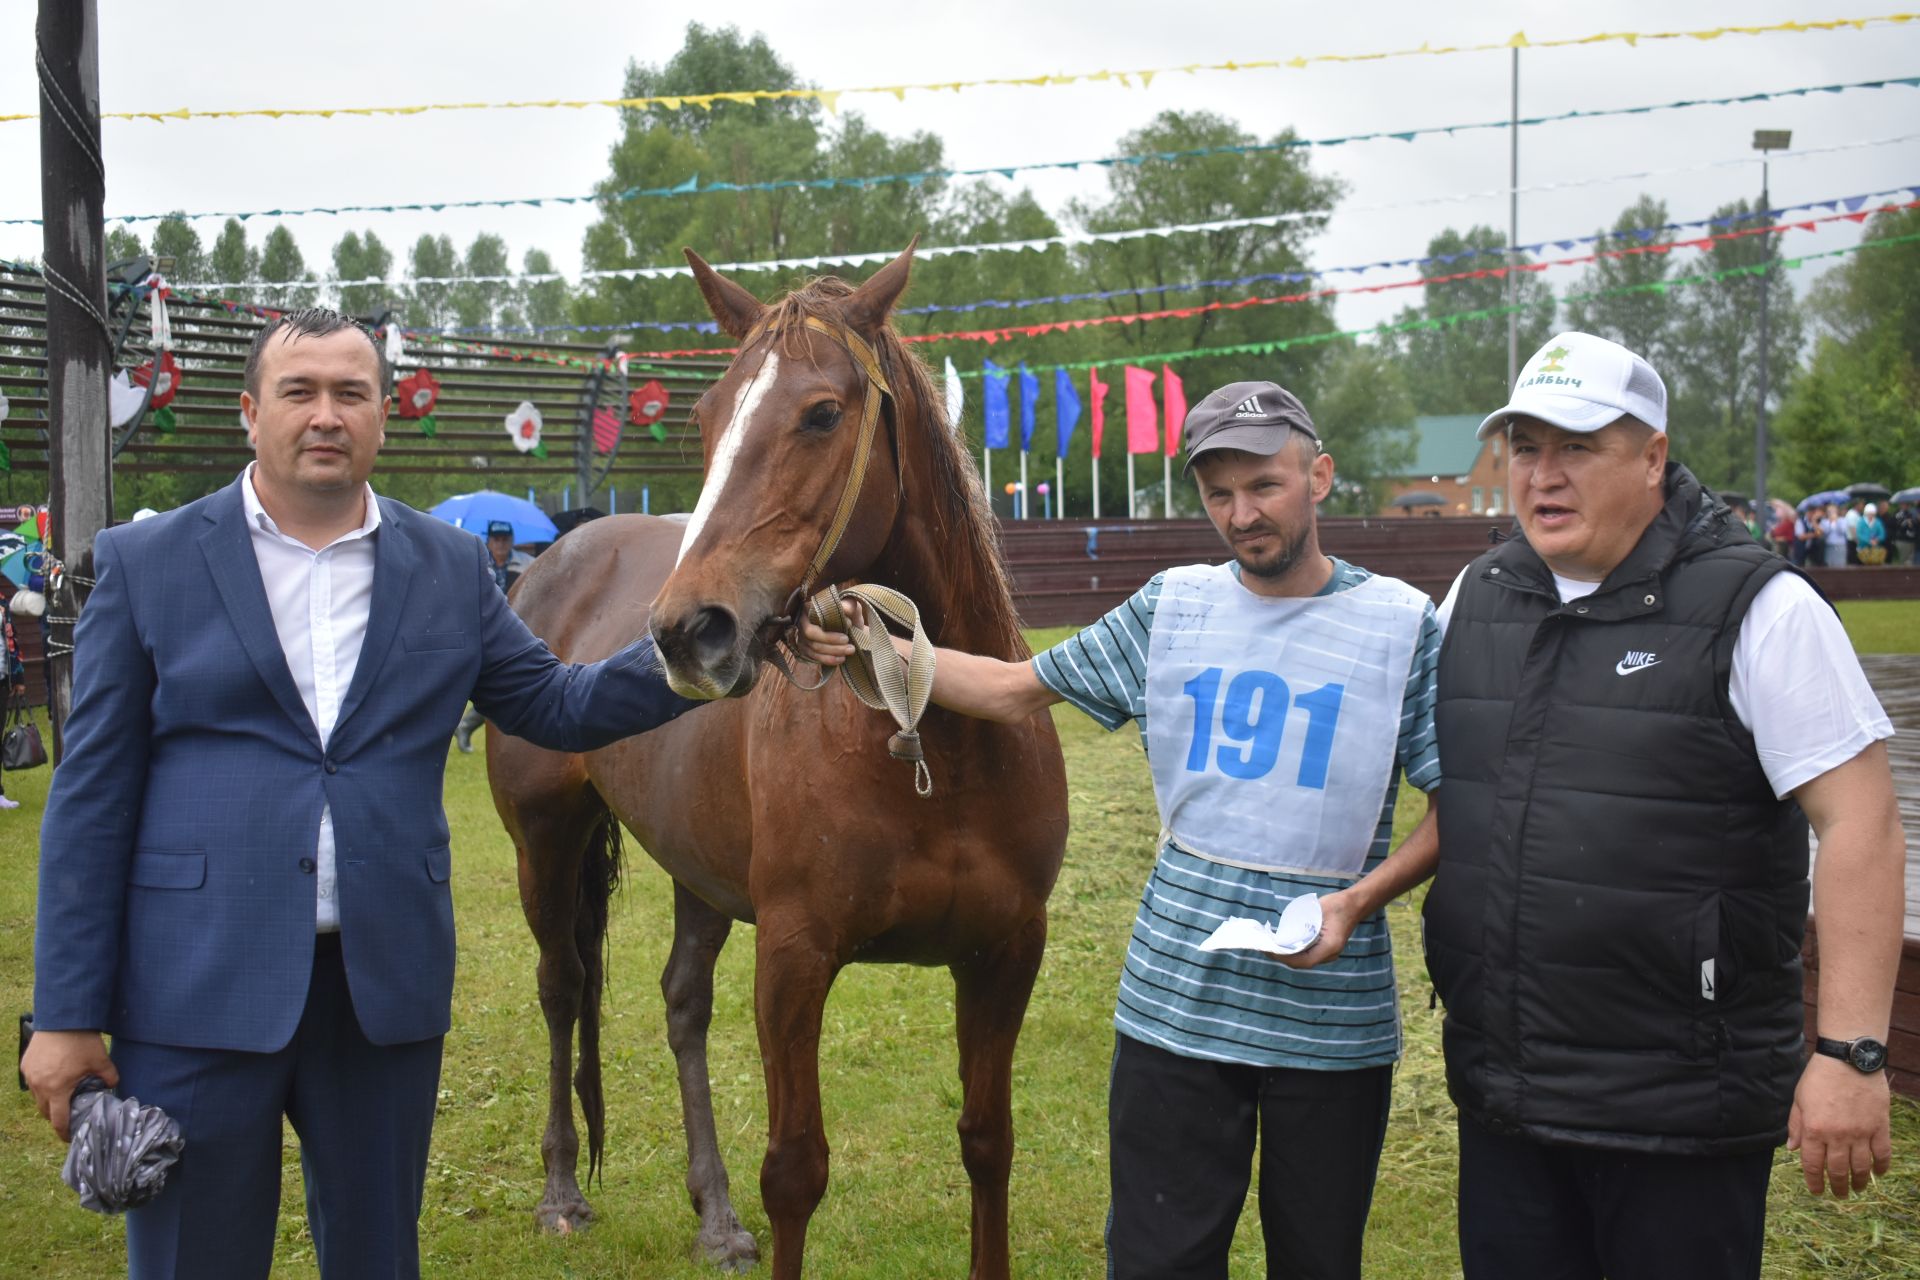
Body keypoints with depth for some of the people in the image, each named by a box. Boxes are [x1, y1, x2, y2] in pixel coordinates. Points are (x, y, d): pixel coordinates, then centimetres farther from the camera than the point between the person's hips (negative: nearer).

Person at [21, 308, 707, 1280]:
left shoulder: (449, 568, 7)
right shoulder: (146, 562, 0)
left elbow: (556, 708, 10)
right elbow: (92, 798, -1)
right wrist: (65, 1014, -4)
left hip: (386, 983, 2)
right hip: (199, 985, -2)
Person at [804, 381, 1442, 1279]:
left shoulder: (1399, 625, -4)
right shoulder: (1175, 607, 5)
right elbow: (1016, 690, 8)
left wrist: (1358, 900, -19)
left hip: (1331, 1021, -2)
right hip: (1175, 999, 2)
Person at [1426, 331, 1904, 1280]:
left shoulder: (1757, 610, -10)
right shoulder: (1475, 599, 8)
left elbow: (1859, 825, -14)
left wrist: (1851, 1052, -20)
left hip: (1680, 1111, -5)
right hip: (1500, 1091, 5)